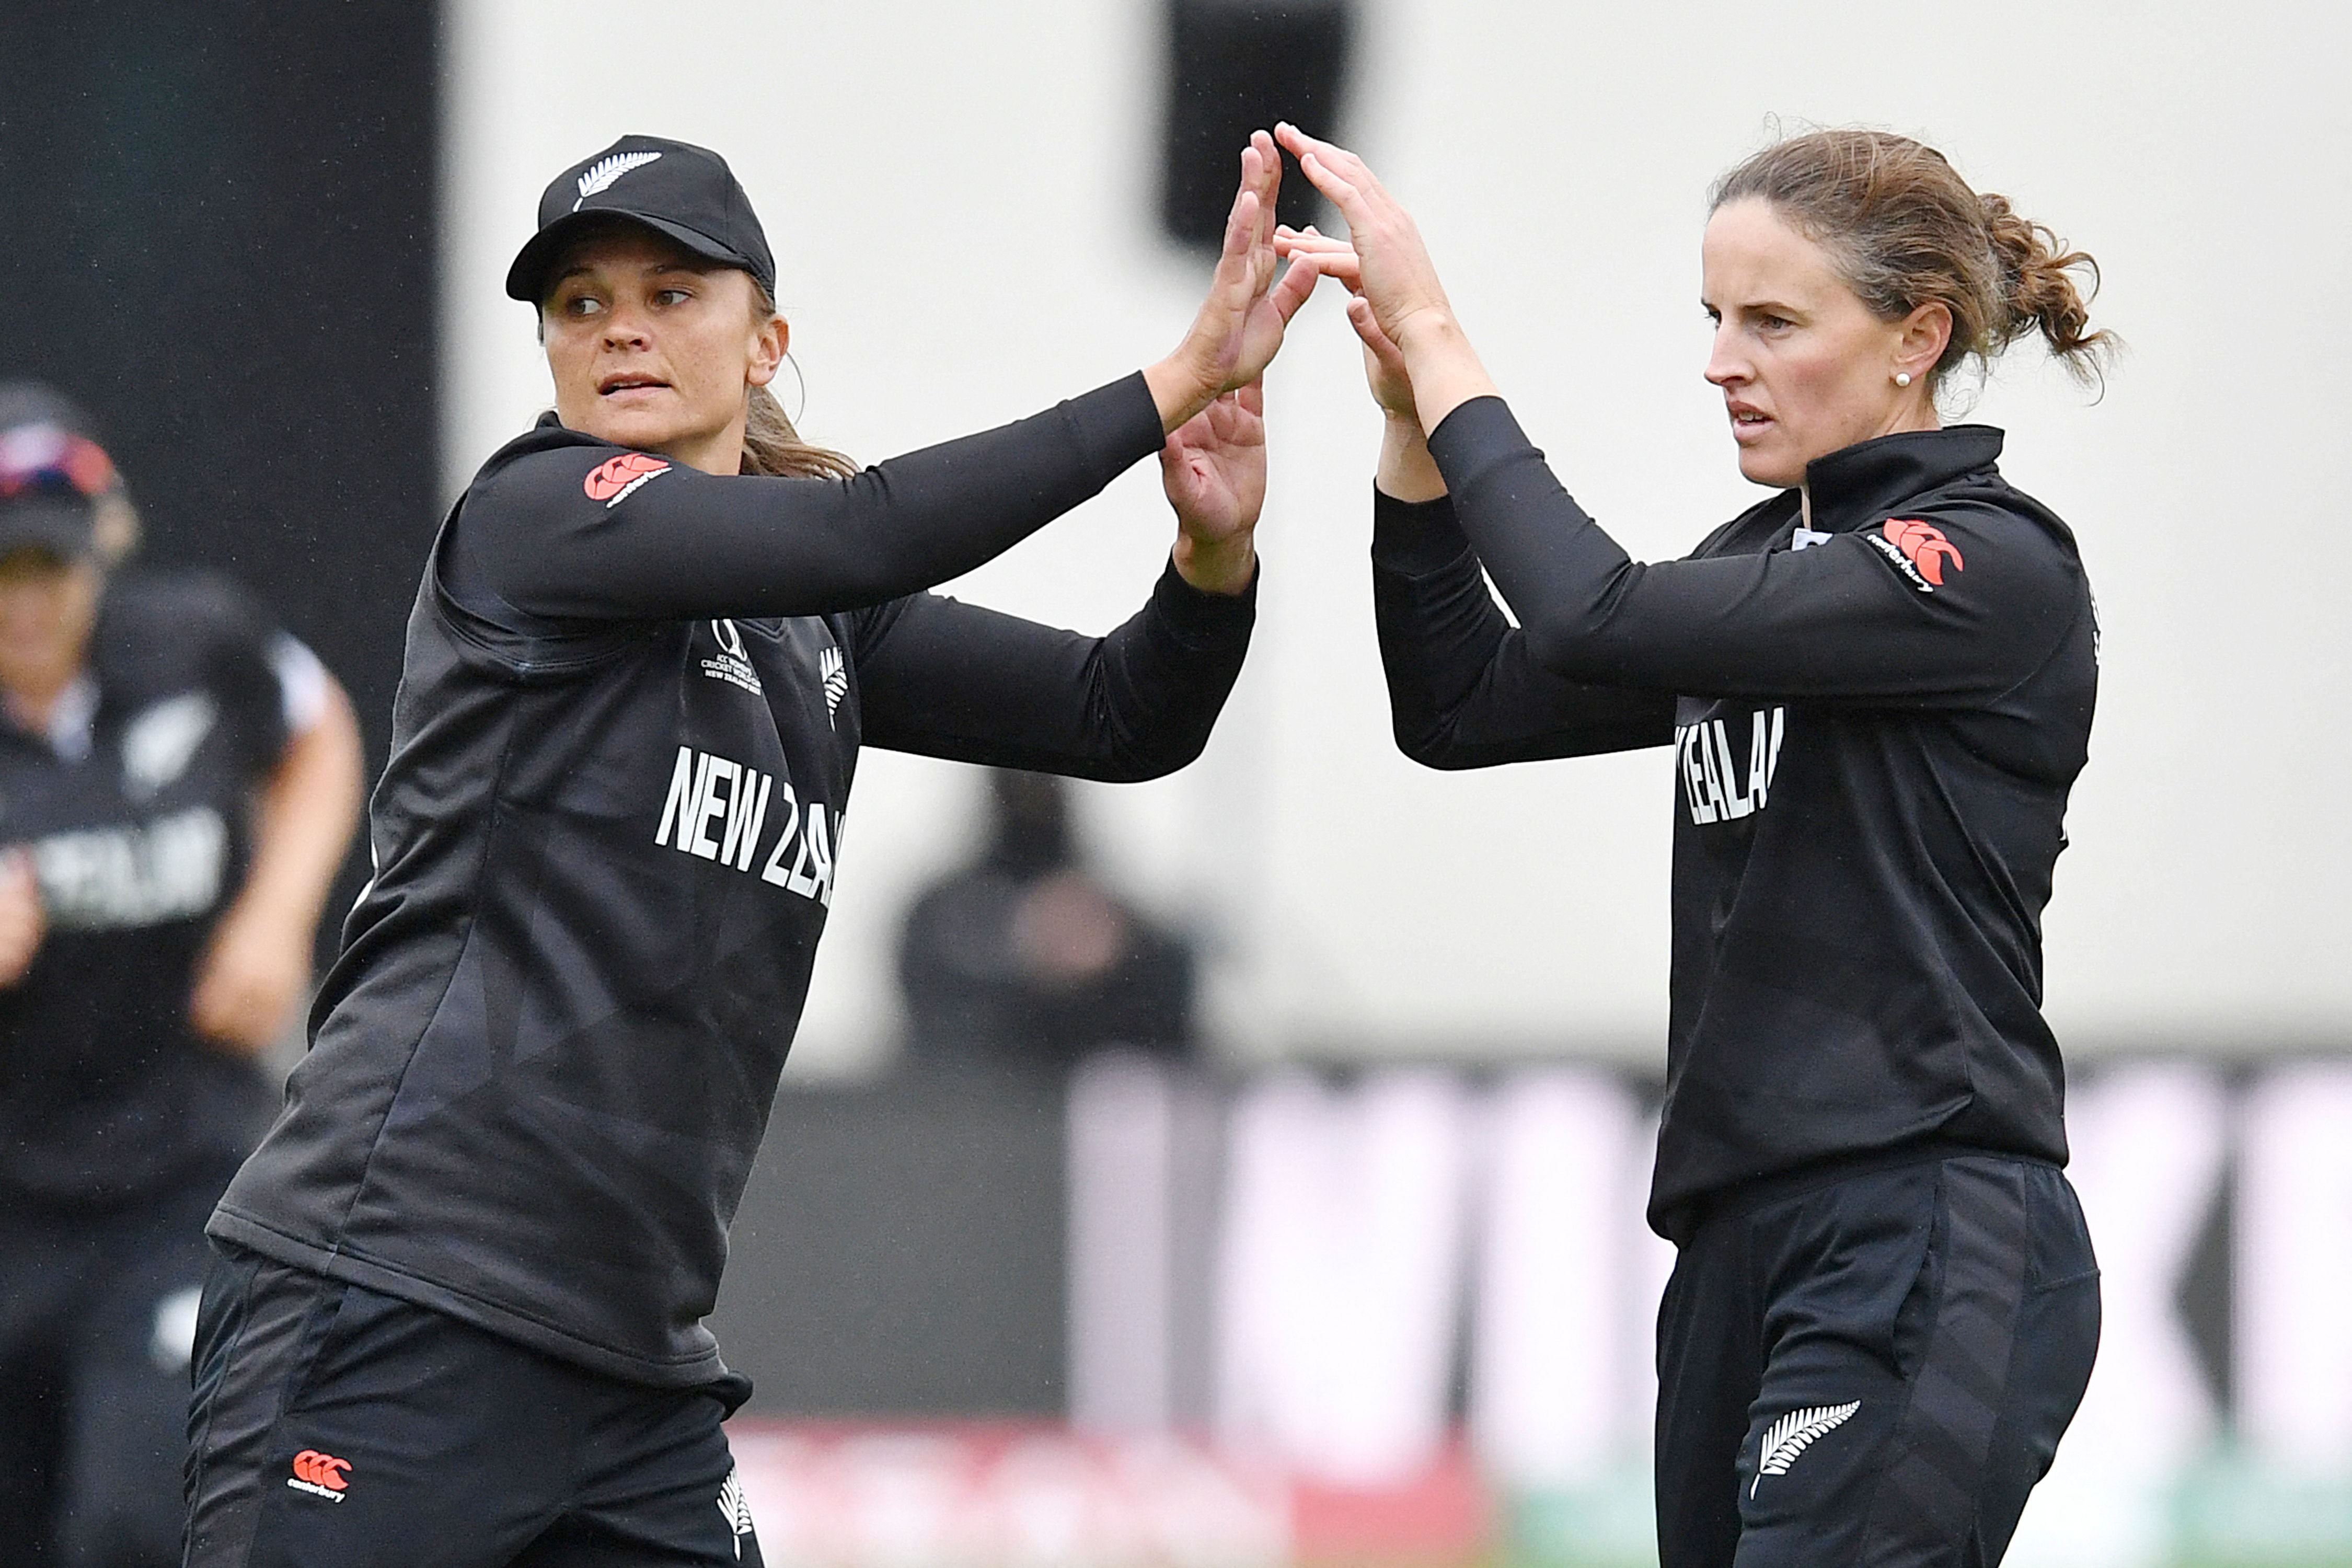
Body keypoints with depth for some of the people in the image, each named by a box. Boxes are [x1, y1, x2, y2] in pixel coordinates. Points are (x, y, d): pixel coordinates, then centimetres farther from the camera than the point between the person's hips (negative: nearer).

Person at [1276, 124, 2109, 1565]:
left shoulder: (1993, 567, -9)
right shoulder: (1770, 558, 19)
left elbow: (1602, 626, -19)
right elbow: (1464, 707, 16)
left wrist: (1440, 344, -12)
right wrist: (1415, 417, 4)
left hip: (1928, 1246, -9)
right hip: (1748, 1240, 9)